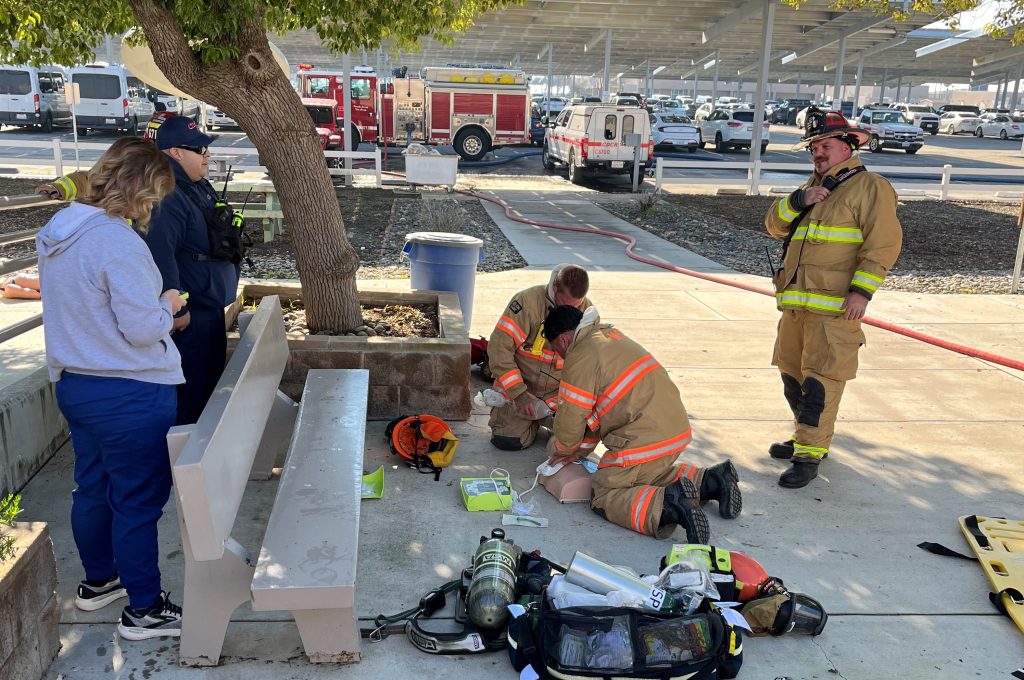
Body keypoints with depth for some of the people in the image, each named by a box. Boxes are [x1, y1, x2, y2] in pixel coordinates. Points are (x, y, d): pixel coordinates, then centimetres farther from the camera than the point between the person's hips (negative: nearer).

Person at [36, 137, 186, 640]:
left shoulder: (57, 231, 5)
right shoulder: (118, 243, -24)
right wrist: (168, 304, -4)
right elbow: (143, 329, -23)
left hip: (74, 384, 9)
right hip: (129, 395, -9)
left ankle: (99, 581, 40)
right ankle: (144, 610, 16)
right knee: (138, 501, 3)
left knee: (92, 487, 22)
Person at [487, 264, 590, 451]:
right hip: (519, 386, -3)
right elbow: (499, 348, -21)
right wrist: (519, 395, -24)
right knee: (510, 440, -17)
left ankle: (547, 415, 21)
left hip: (558, 393, 3)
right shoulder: (528, 301, -21)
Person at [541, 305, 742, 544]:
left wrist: (559, 448, 14)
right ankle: (710, 481, 16)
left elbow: (571, 418, -7)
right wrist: (581, 450, 25)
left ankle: (670, 506, -22)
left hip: (645, 440, -9)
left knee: (604, 497, 0)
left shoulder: (580, 357, -11)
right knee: (650, 474, 32)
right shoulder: (609, 336, 20)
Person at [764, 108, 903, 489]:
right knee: (792, 373, 15)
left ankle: (809, 456, -2)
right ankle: (806, 438, 30)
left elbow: (884, 243, -12)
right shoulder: (814, 186, 21)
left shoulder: (869, 186, -4)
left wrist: (861, 290, -20)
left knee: (821, 380, -8)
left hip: (835, 307, -8)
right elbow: (774, 225, 14)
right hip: (797, 302, 8)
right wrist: (799, 200, -5)